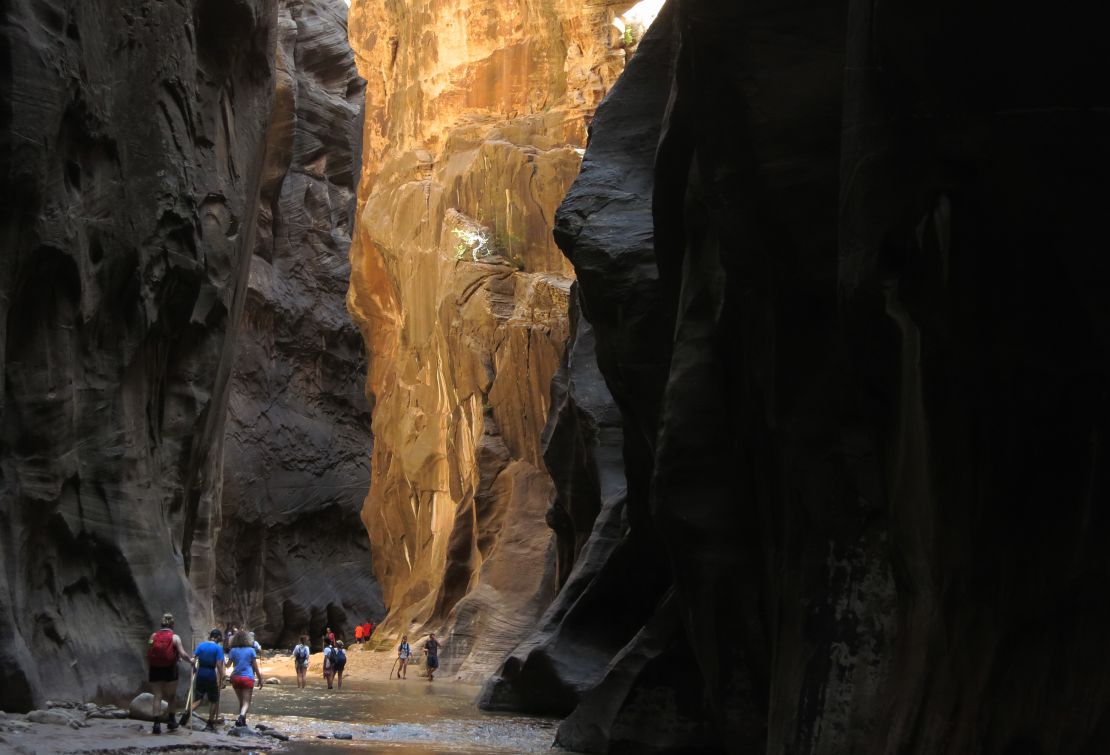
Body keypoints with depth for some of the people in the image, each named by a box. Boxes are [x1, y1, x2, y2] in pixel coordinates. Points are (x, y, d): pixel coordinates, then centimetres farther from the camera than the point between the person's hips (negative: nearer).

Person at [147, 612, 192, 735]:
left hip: (155, 670, 2)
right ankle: (171, 721, 21)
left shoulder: (153, 636, 2)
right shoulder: (174, 637, -6)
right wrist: (190, 659, 5)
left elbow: (148, 656, 3)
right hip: (170, 670, -2)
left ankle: (157, 723, -7)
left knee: (157, 697, 2)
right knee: (171, 696, 16)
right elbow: (182, 654, -13)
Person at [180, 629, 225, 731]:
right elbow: (219, 665, -14)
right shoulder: (218, 648, -7)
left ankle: (188, 712, -20)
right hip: (211, 675, -4)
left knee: (198, 699, 9)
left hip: (201, 674, 4)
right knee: (214, 700, 12)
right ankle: (210, 724, 14)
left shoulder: (201, 645, 5)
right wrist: (221, 679, -8)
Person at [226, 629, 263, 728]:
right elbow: (255, 667, 2)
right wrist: (260, 679, 10)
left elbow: (228, 664, 2)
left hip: (236, 678, 3)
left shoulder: (233, 651, 1)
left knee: (241, 701, 17)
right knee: (246, 702, -7)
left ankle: (242, 721, 18)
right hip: (248, 678, -3)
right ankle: (241, 716, -33)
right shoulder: (251, 650, 0)